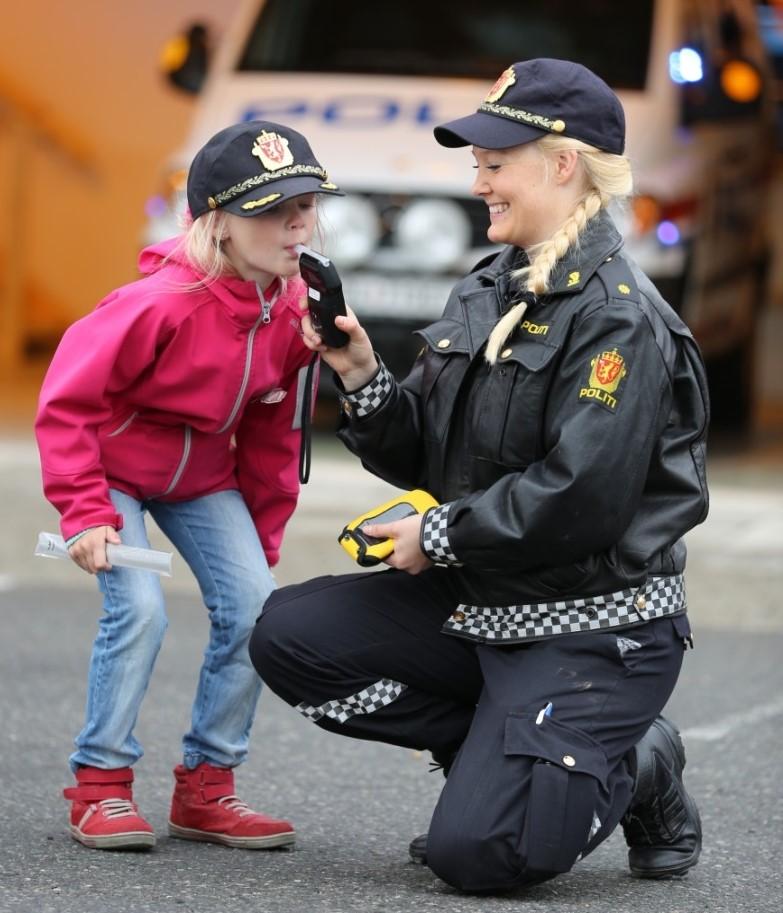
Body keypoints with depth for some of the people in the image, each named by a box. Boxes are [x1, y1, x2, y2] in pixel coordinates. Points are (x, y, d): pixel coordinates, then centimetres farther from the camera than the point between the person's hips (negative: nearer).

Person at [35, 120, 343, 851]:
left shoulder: (294, 310, -10)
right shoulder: (162, 302, -30)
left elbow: (274, 435, 5)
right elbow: (67, 400, -25)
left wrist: (262, 537, 8)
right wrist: (85, 513, -28)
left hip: (203, 477, 6)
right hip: (114, 467, -6)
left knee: (253, 606, -7)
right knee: (139, 607, -21)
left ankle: (205, 788, 5)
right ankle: (100, 786, -7)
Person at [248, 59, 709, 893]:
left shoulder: (620, 319, -17)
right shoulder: (483, 294, 9)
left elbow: (580, 499, -25)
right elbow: (421, 456, 11)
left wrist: (439, 536, -15)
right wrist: (362, 381, -7)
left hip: (592, 629, -8)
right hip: (479, 605, 8)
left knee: (476, 854, -18)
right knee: (289, 637, -4)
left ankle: (634, 771, 12)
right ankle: (499, 752, 6)